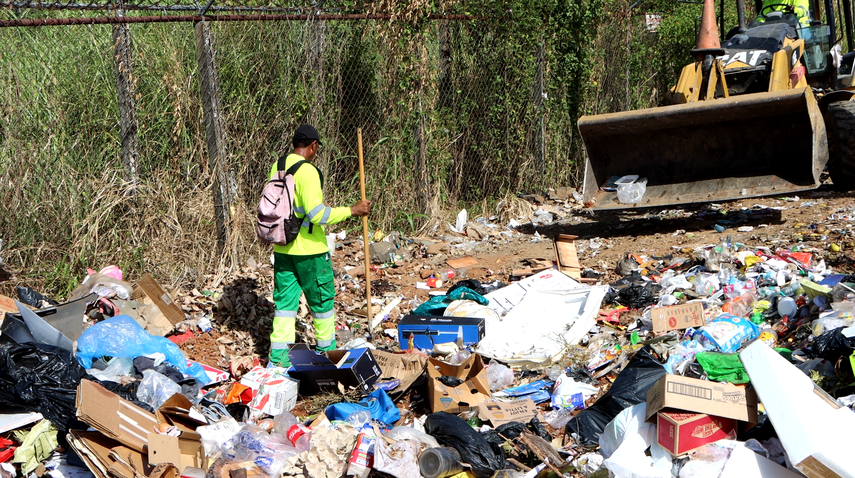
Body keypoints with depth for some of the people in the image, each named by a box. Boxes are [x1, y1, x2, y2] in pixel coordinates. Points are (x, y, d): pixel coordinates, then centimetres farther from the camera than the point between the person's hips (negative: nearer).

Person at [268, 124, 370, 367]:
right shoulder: (307, 171, -19)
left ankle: (279, 356, 7)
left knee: (285, 300, 10)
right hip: (309, 250, -7)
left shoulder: (277, 167, 6)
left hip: (282, 249, 7)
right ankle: (327, 351, 24)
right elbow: (316, 213, -25)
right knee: (322, 299, 10)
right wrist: (352, 210, -19)